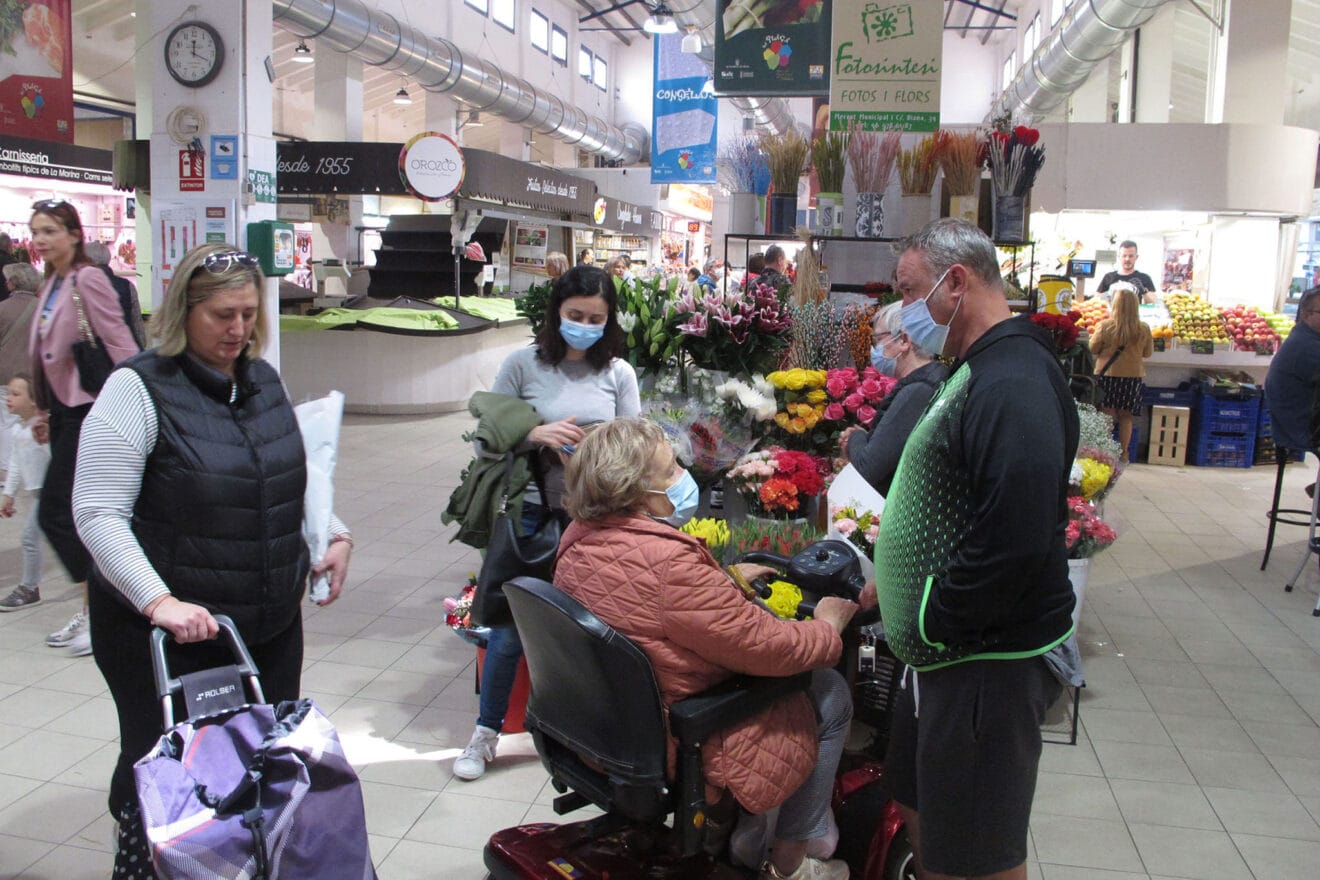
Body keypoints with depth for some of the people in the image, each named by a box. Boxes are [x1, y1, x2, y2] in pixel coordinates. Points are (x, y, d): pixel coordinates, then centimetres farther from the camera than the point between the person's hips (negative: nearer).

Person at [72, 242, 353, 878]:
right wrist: (159, 601, -25)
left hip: (270, 627, 6)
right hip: (165, 635, -6)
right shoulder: (139, 388, -12)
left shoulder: (265, 381, 8)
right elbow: (98, 514, -16)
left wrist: (335, 535, 6)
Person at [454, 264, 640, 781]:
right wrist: (535, 435, -19)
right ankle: (486, 733, 22)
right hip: (532, 512, -1)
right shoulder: (524, 365, -2)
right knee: (509, 629, 3)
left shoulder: (617, 373, 3)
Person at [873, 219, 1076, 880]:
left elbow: (1014, 541, -32)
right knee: (920, 808, 24)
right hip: (947, 651, 10)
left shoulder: (1014, 383, -23)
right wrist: (898, 585, 12)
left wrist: (934, 621, -21)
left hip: (989, 658, -10)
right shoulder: (976, 370, 13)